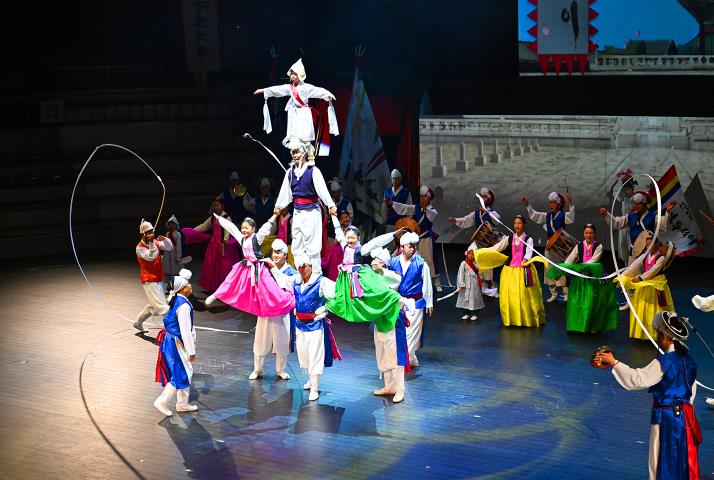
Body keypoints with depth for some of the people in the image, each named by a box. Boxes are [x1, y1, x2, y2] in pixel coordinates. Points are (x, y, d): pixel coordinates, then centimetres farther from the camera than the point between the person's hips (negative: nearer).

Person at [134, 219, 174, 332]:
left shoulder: (155, 242, 6)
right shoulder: (139, 248, -13)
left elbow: (170, 247, 0)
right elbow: (151, 257, -27)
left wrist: (164, 239, -17)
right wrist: (151, 243, -32)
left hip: (159, 280, 8)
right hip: (149, 281, -8)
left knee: (153, 305, 22)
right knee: (162, 306, -14)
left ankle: (138, 323, 39)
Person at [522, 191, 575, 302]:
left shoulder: (563, 215, -7)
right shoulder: (547, 216, 11)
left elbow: (571, 218, -27)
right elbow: (534, 216, 13)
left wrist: (570, 204, -40)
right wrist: (527, 205, 1)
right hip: (550, 245, 7)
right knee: (549, 269, 8)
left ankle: (566, 294, -1)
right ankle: (553, 294, 17)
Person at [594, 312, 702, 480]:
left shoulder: (664, 362, -19)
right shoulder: (688, 360, 5)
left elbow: (637, 379, -22)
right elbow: (692, 391, 13)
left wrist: (614, 362, -20)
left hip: (666, 418, -7)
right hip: (686, 415, 7)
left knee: (660, 464, 4)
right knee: (684, 459, 15)